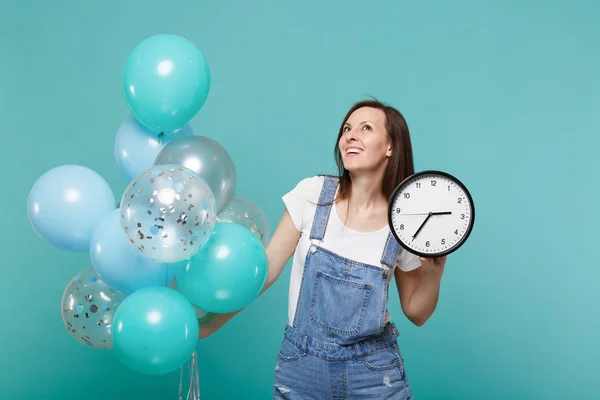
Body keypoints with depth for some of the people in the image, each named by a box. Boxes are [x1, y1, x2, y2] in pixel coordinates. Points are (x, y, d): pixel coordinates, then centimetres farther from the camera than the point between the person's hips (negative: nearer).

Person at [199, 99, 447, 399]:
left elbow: (416, 314, 3)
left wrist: (434, 271, -14)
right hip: (300, 364, 1)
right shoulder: (312, 193, -9)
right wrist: (213, 321, -4)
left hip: (372, 370, 0)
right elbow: (267, 266, -3)